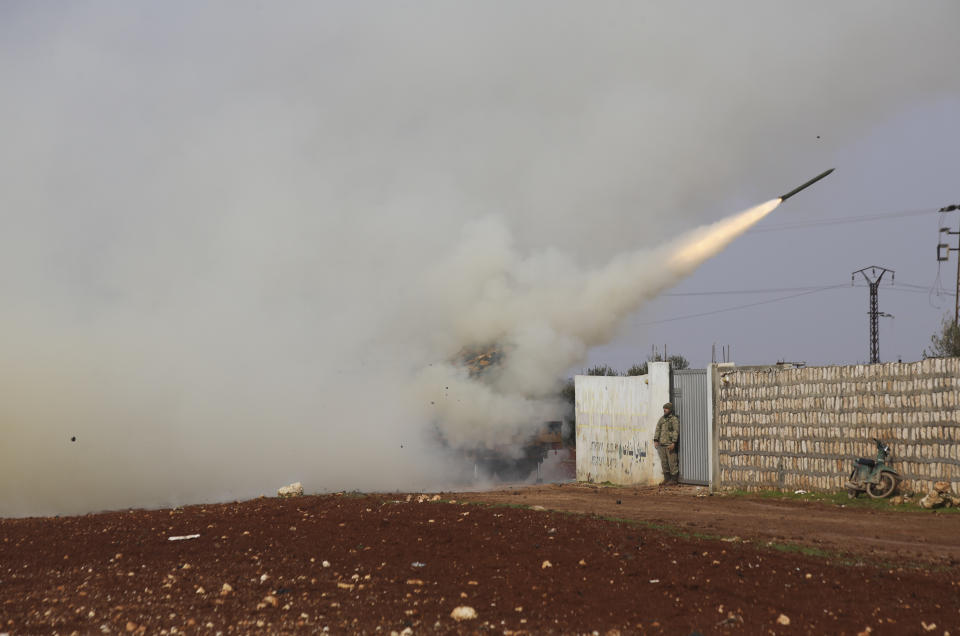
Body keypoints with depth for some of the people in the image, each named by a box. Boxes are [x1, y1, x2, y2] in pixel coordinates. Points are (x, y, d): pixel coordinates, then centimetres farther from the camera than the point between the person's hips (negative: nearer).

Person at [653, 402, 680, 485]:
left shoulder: (674, 419, -4)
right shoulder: (661, 419, 16)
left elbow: (676, 431, -11)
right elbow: (657, 430, 13)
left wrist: (673, 443, -19)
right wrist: (655, 440, 2)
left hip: (670, 444, -7)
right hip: (662, 444, 7)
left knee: (672, 462, -6)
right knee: (664, 462, 8)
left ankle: (674, 479, -1)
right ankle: (667, 478, 14)